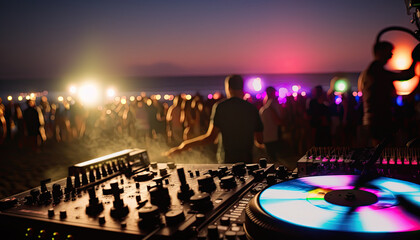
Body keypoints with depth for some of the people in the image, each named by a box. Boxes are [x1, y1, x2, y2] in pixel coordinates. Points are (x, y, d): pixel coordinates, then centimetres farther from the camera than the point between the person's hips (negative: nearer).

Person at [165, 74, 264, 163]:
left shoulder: (220, 106, -6)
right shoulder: (252, 108, 4)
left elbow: (210, 138, -12)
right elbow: (260, 140, 8)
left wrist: (182, 146, -5)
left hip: (227, 160, -2)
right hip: (247, 160, 2)